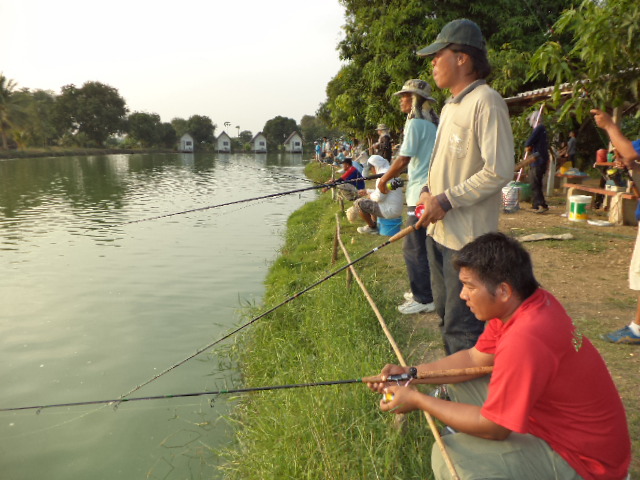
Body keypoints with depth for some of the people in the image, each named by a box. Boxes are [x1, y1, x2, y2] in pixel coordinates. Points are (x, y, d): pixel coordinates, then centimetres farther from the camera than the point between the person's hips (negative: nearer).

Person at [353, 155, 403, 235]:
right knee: (371, 199, 31)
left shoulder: (383, 175, -17)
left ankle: (372, 227, 3)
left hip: (390, 211, -11)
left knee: (358, 203, -9)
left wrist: (371, 195, -1)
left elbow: (379, 197, -22)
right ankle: (374, 223, 24)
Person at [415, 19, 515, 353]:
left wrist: (446, 201, -18)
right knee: (446, 316, 20)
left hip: (467, 238, -10)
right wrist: (428, 191, 5)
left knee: (463, 327, -3)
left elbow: (499, 171, -21)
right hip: (439, 231, 10)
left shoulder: (486, 102, -14)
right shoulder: (450, 106, 15)